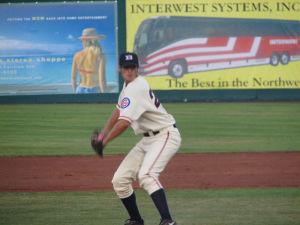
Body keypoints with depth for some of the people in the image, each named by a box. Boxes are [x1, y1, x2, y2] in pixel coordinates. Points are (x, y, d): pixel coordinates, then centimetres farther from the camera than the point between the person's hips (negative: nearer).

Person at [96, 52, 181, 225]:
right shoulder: (128, 85, 13)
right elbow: (120, 109, 32)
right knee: (120, 179, 5)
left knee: (146, 175, -32)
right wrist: (104, 132, 23)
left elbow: (124, 123, -27)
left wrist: (104, 141, -15)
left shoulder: (135, 88, -20)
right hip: (148, 139, 10)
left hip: (166, 135, -10)